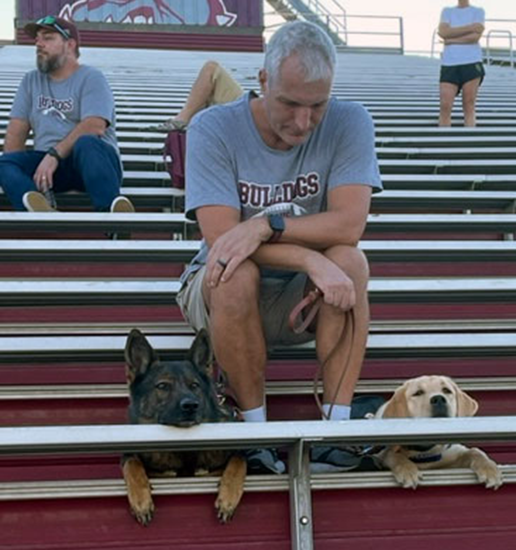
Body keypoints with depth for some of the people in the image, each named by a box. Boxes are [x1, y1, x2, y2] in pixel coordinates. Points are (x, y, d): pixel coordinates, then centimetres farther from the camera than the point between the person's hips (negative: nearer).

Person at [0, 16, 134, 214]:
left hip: (94, 160, -4)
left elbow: (94, 126, -14)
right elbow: (16, 131, 12)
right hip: (46, 162, 4)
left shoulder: (91, 78, 3)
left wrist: (54, 155, -24)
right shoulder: (31, 81, 20)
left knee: (85, 143, -36)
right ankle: (40, 206, -55)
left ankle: (112, 207, -58)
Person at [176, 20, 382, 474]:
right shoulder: (213, 129, -15)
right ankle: (256, 427, -21)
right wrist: (311, 259, -36)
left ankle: (338, 423, -27)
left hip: (307, 300, 2)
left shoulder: (350, 124, -11)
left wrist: (266, 225, -35)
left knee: (350, 259, -29)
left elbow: (350, 224, -23)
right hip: (226, 294, -1)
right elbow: (222, 238, -25)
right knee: (236, 272, -34)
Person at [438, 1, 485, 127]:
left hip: (471, 63, -2)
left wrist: (452, 39, -3)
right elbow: (443, 32, -4)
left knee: (469, 106, -3)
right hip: (449, 64, 2)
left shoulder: (478, 12, 10)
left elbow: (476, 36, -7)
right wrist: (470, 27, -7)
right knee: (445, 106, -7)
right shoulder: (447, 11, 16)